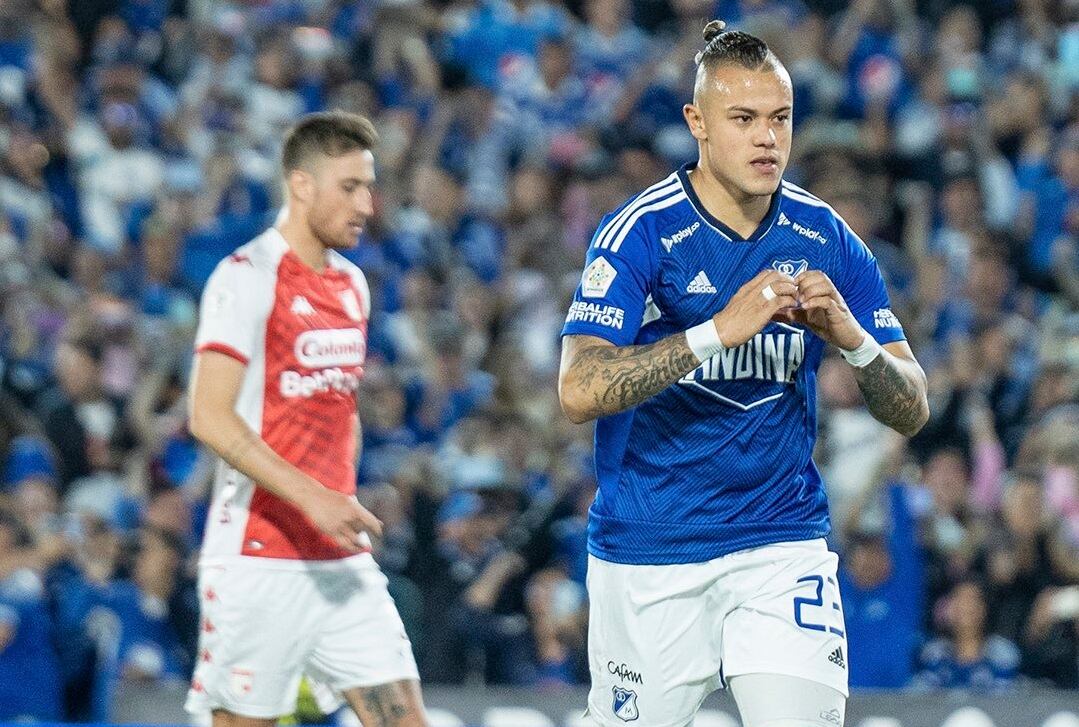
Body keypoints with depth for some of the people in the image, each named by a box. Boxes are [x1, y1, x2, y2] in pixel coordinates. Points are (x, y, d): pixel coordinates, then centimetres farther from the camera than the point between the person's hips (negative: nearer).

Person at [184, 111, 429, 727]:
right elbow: (210, 417, -18)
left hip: (343, 560, 7)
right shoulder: (247, 277, -9)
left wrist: (346, 505, 16)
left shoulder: (352, 284, 15)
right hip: (259, 556, -7)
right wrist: (310, 497, -25)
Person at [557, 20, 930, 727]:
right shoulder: (641, 232, -11)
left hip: (784, 542, 2)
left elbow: (912, 411, 2)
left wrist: (853, 337, -18)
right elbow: (579, 392, -23)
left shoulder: (826, 238, 1)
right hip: (647, 554, -2)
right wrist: (720, 330, -30)